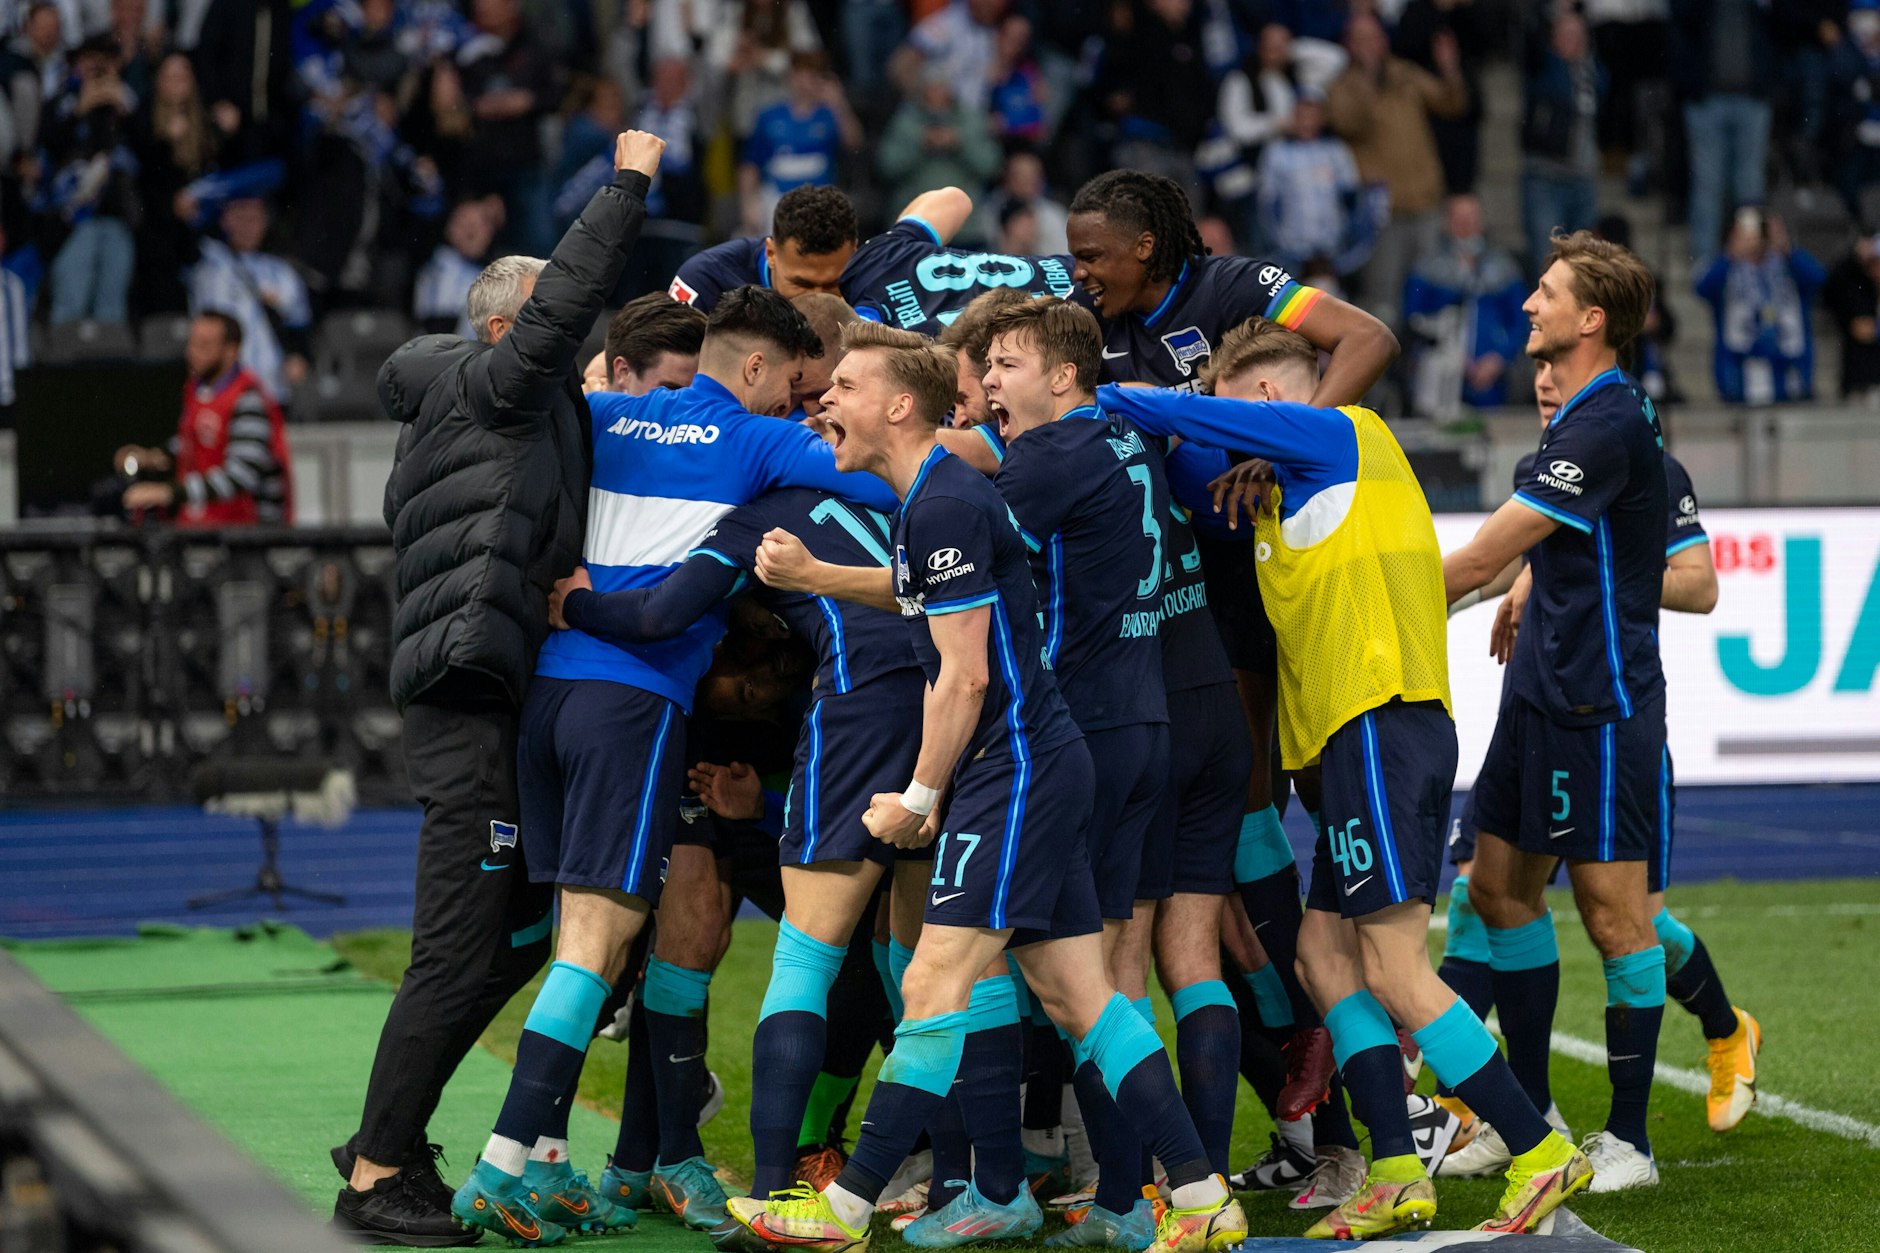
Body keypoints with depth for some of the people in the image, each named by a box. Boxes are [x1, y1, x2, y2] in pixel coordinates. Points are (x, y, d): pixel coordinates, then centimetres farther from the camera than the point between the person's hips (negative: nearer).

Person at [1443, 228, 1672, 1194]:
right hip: (1544, 693, 10)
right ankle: (1529, 1115, 21)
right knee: (1501, 889, 12)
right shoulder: (1585, 412, 11)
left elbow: (1479, 560, -18)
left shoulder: (1607, 426, -20)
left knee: (1613, 912, -4)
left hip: (1600, 703, -10)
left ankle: (1629, 1141, 3)